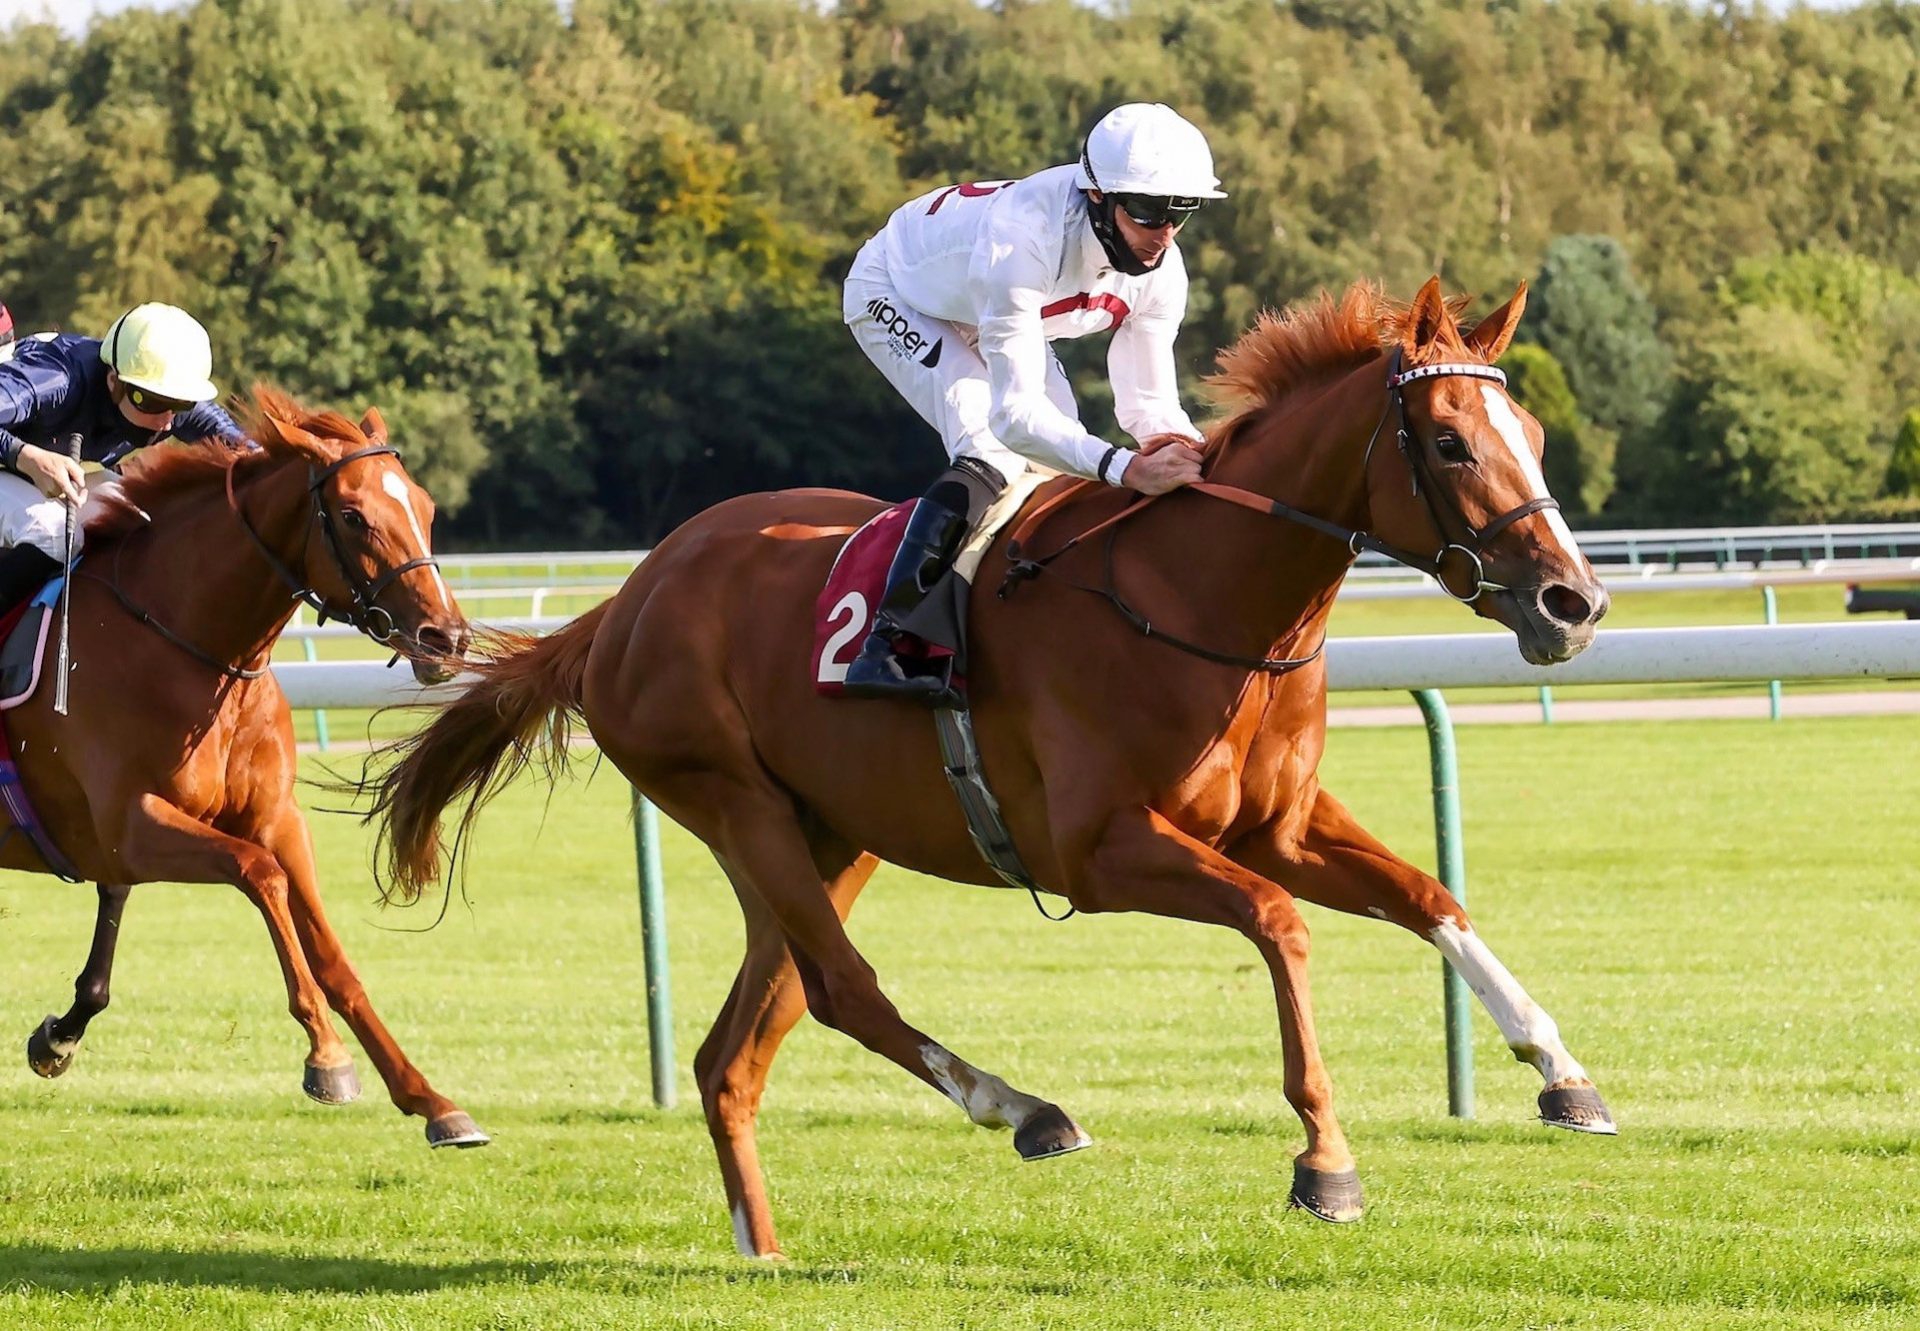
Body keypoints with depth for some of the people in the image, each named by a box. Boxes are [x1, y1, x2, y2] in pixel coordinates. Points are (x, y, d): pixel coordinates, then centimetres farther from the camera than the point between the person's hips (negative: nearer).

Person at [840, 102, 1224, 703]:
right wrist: (1126, 468, -61)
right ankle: (886, 647, -29)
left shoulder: (1161, 271, -25)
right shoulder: (1019, 243, -46)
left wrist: (1201, 462, -39)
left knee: (1068, 470, -3)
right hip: (896, 298, -8)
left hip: (994, 317, 8)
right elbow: (1014, 412, -49)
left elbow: (1149, 403, -17)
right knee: (994, 457, -27)